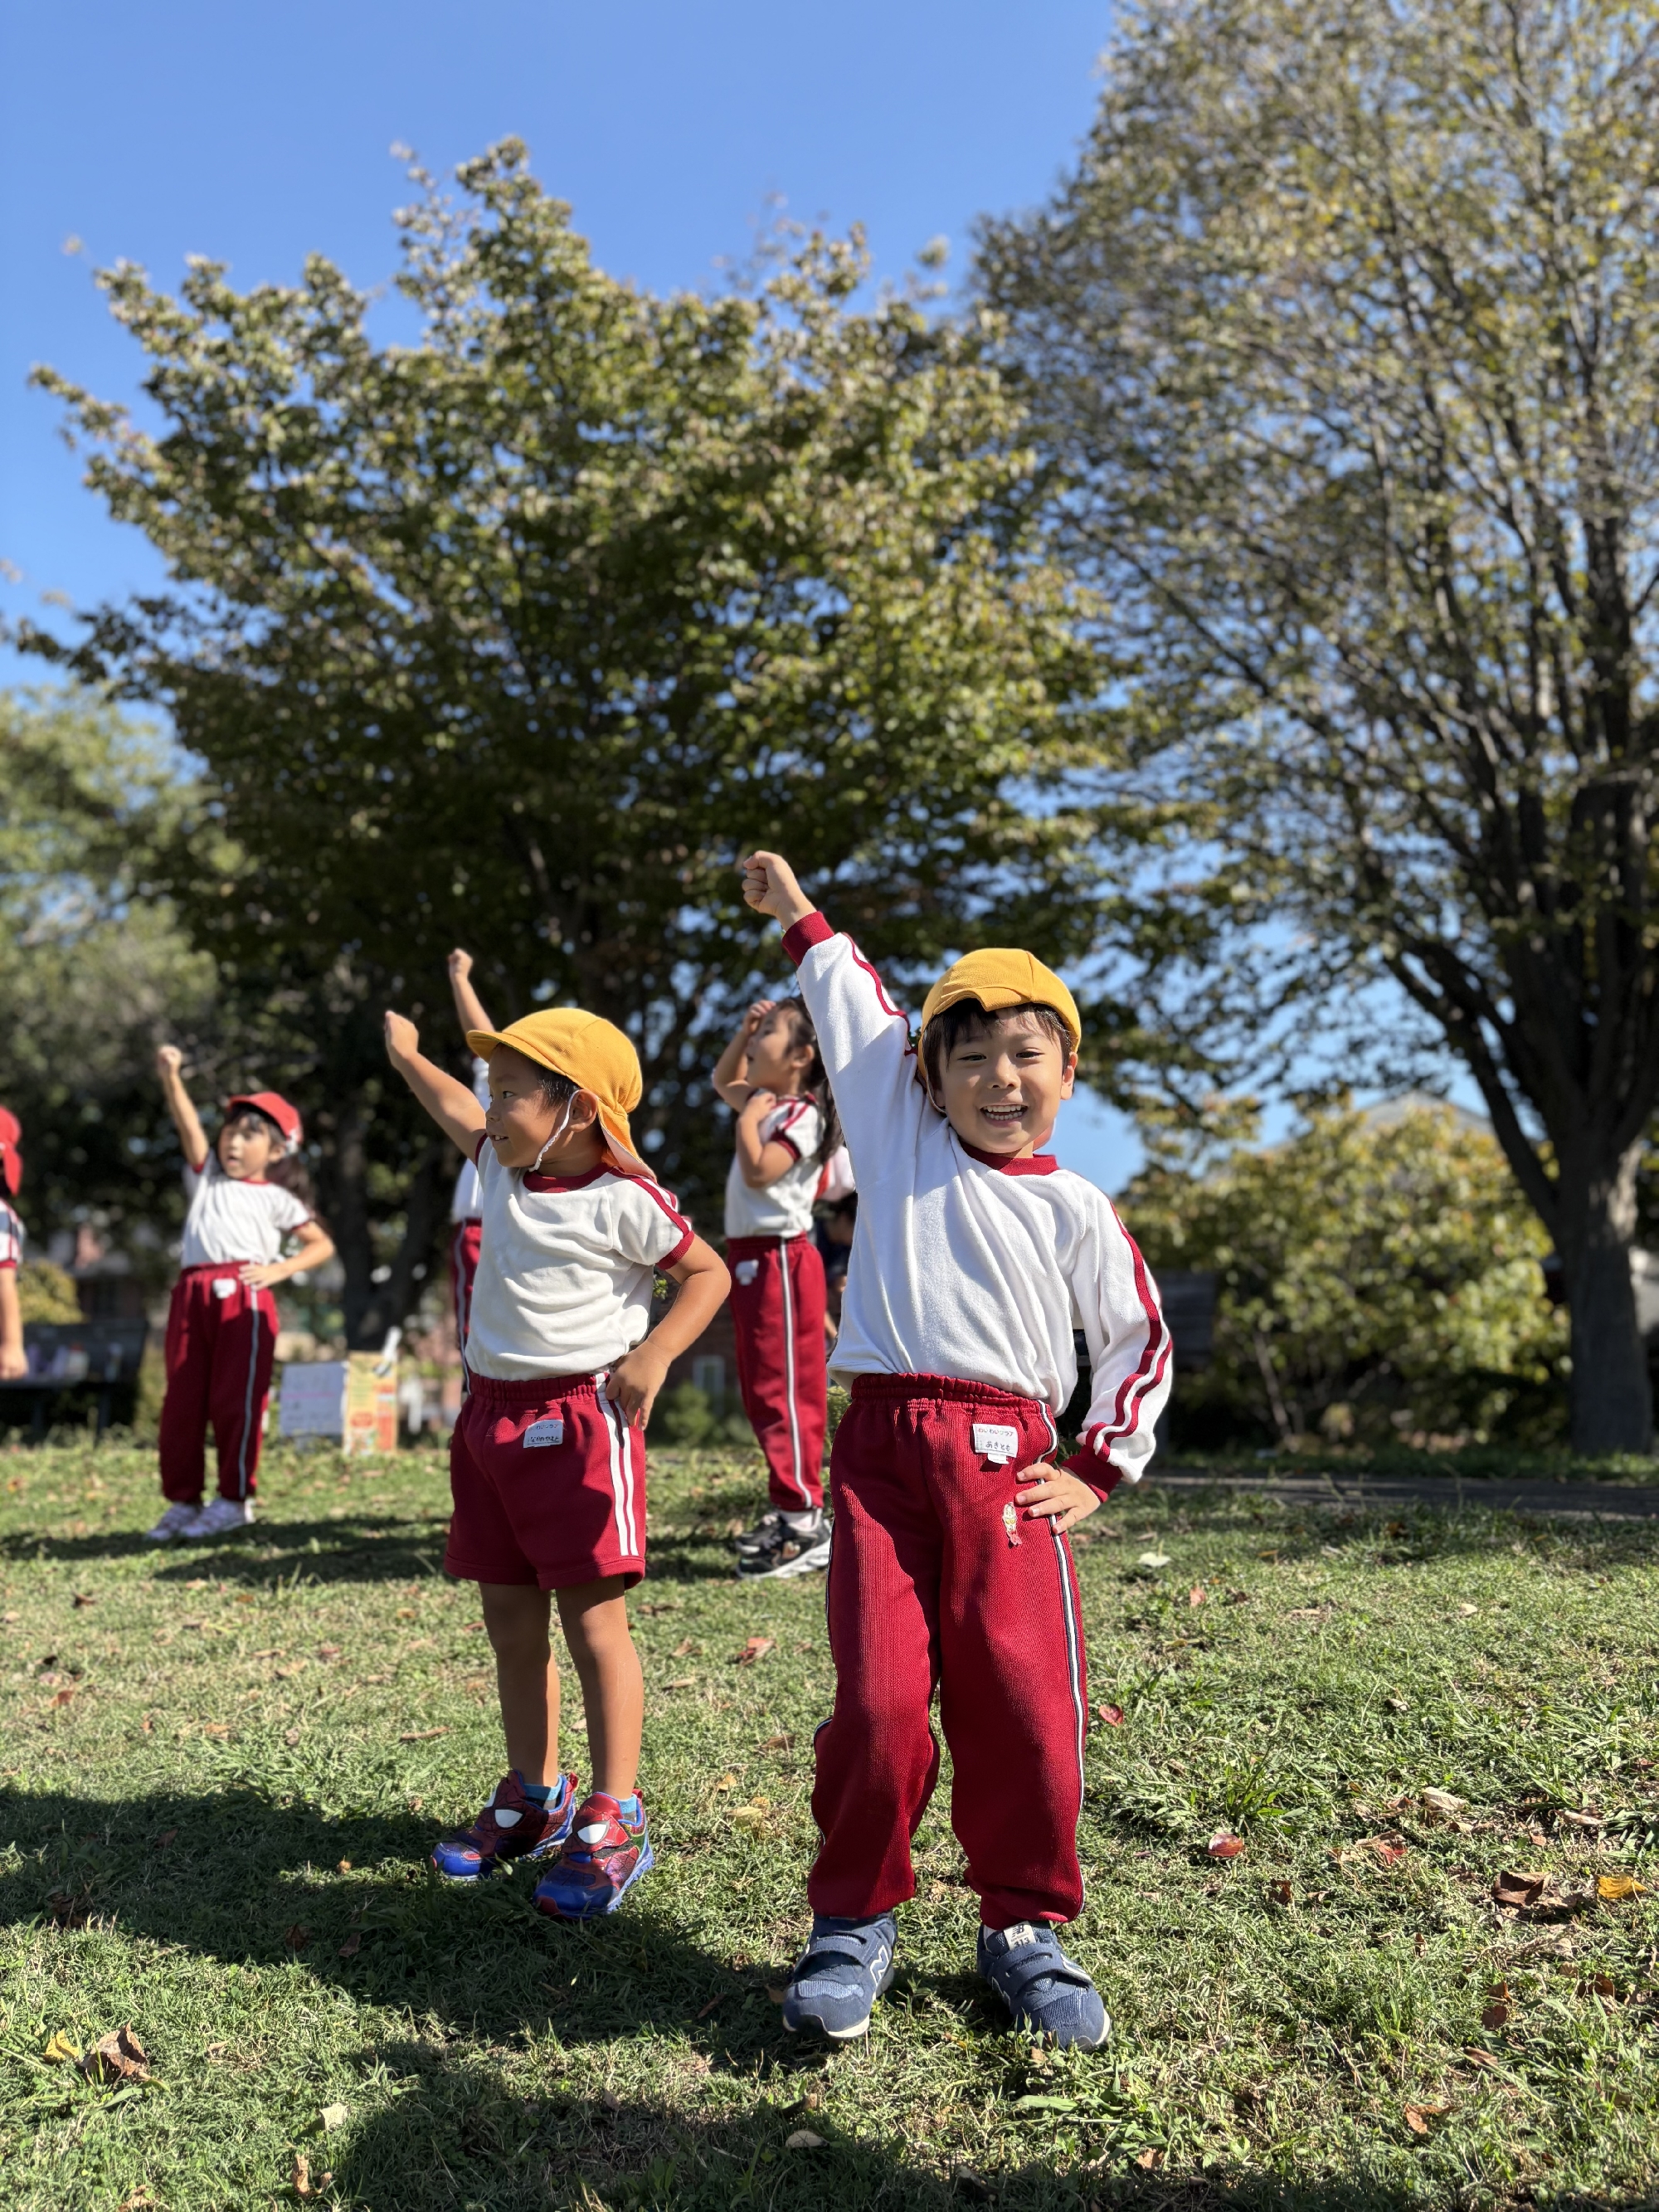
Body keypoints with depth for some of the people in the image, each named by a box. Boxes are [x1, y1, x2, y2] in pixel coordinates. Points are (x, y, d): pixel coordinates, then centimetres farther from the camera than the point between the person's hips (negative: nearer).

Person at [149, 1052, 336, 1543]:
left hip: (244, 1297, -4)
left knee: (235, 1399, -3)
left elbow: (322, 1244, 10)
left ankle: (235, 1499, 7)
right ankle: (182, 1500, 14)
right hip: (191, 1294, 4)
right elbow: (188, 1125, 5)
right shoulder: (206, 1177, 20)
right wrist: (170, 1076, -9)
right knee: (180, 1400, 5)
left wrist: (278, 1270, -4)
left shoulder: (276, 1197, 10)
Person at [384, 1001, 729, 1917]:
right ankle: (533, 1796, 28)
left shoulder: (622, 1200, -13)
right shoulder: (503, 1167, 7)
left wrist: (654, 1353, -19)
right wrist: (406, 1054, 41)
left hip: (579, 1415, -8)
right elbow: (456, 1111, 27)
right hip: (492, 1411, 8)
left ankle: (613, 1820, 7)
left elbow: (708, 1272, -6)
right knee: (509, 1616, 13)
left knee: (590, 1617, -3)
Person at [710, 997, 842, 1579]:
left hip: (779, 1257, -10)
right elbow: (724, 1080, 33)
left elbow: (759, 1172, -25)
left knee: (784, 1389, -10)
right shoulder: (768, 1102, 14)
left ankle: (807, 1524, -6)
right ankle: (788, 1509, 21)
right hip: (749, 1254, 10)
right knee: (760, 1389, 14)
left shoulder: (801, 1114, -13)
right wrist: (742, 1031, 19)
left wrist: (747, 1119, -11)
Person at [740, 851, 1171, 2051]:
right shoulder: (903, 1139, 11)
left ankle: (1025, 1928, 19)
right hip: (883, 1452, 0)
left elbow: (1141, 1342, 18)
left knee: (1026, 1704, -3)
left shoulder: (1076, 1210, 10)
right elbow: (855, 1006, 20)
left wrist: (1100, 1472, 11)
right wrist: (796, 907, 29)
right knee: (880, 1698, -8)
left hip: (1007, 1464, 0)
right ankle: (856, 1921, 14)